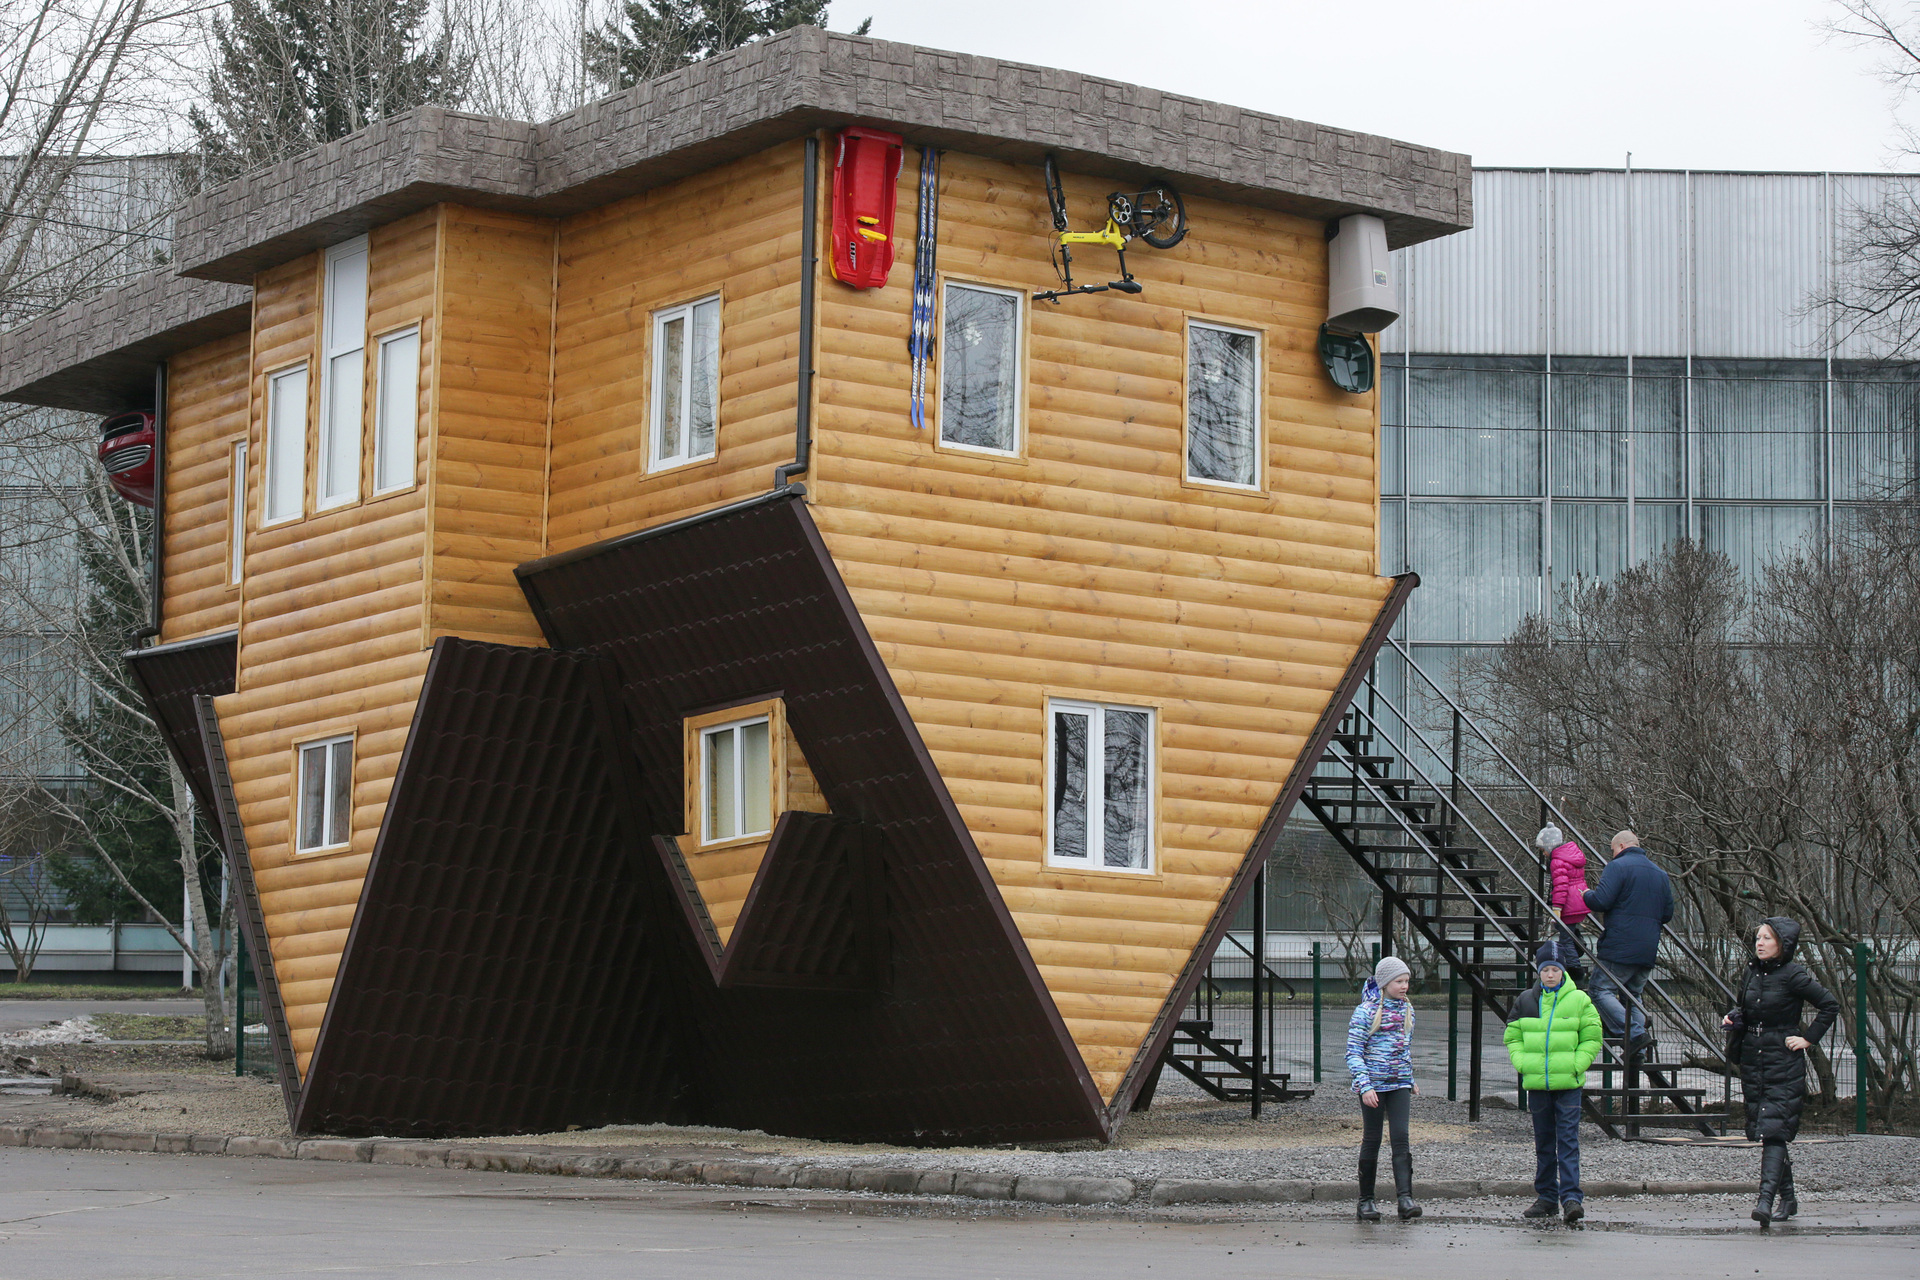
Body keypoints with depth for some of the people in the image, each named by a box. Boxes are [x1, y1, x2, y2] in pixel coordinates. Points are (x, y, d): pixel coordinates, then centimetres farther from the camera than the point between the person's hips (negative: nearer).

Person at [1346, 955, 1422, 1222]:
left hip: (1399, 1085, 4)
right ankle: (1365, 1202, 12)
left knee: (1401, 1138, -10)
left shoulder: (1407, 1010, 10)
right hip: (1373, 1085, -4)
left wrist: (1410, 1080, 22)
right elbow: (1353, 1054, -10)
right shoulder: (1365, 1012, -7)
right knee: (1371, 1141, 2)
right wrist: (1365, 1086, -19)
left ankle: (1405, 1197, -18)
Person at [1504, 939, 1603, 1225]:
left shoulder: (1578, 1000, -1)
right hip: (1536, 1083, 3)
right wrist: (1521, 1063, -1)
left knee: (1568, 1141, -9)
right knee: (1543, 1142, 11)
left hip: (1568, 1083, -3)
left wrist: (1576, 1065, -9)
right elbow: (1512, 1037, 15)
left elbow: (1592, 1038, 3)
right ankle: (1546, 1198, 18)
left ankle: (1571, 1197, -12)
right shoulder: (1526, 1000, 7)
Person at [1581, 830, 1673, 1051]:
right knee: (1633, 995, 16)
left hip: (1619, 947, -7)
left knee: (1602, 991, -6)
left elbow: (1601, 901, -15)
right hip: (1648, 950, 8)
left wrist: (1586, 895, 6)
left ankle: (1636, 1034, -22)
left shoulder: (1618, 867, -5)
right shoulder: (1660, 874, 19)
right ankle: (1638, 1054, 6)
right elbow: (1668, 914, 22)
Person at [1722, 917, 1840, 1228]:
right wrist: (1732, 1018, 2)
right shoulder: (1751, 973, 9)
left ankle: (1766, 1200, -25)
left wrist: (1808, 1039, -9)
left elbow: (1830, 1005, -8)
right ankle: (1788, 1198, 22)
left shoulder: (1793, 976, -10)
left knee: (1773, 1130, -16)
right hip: (1752, 1060, 7)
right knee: (1764, 1131, 10)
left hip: (1784, 1062, -7)